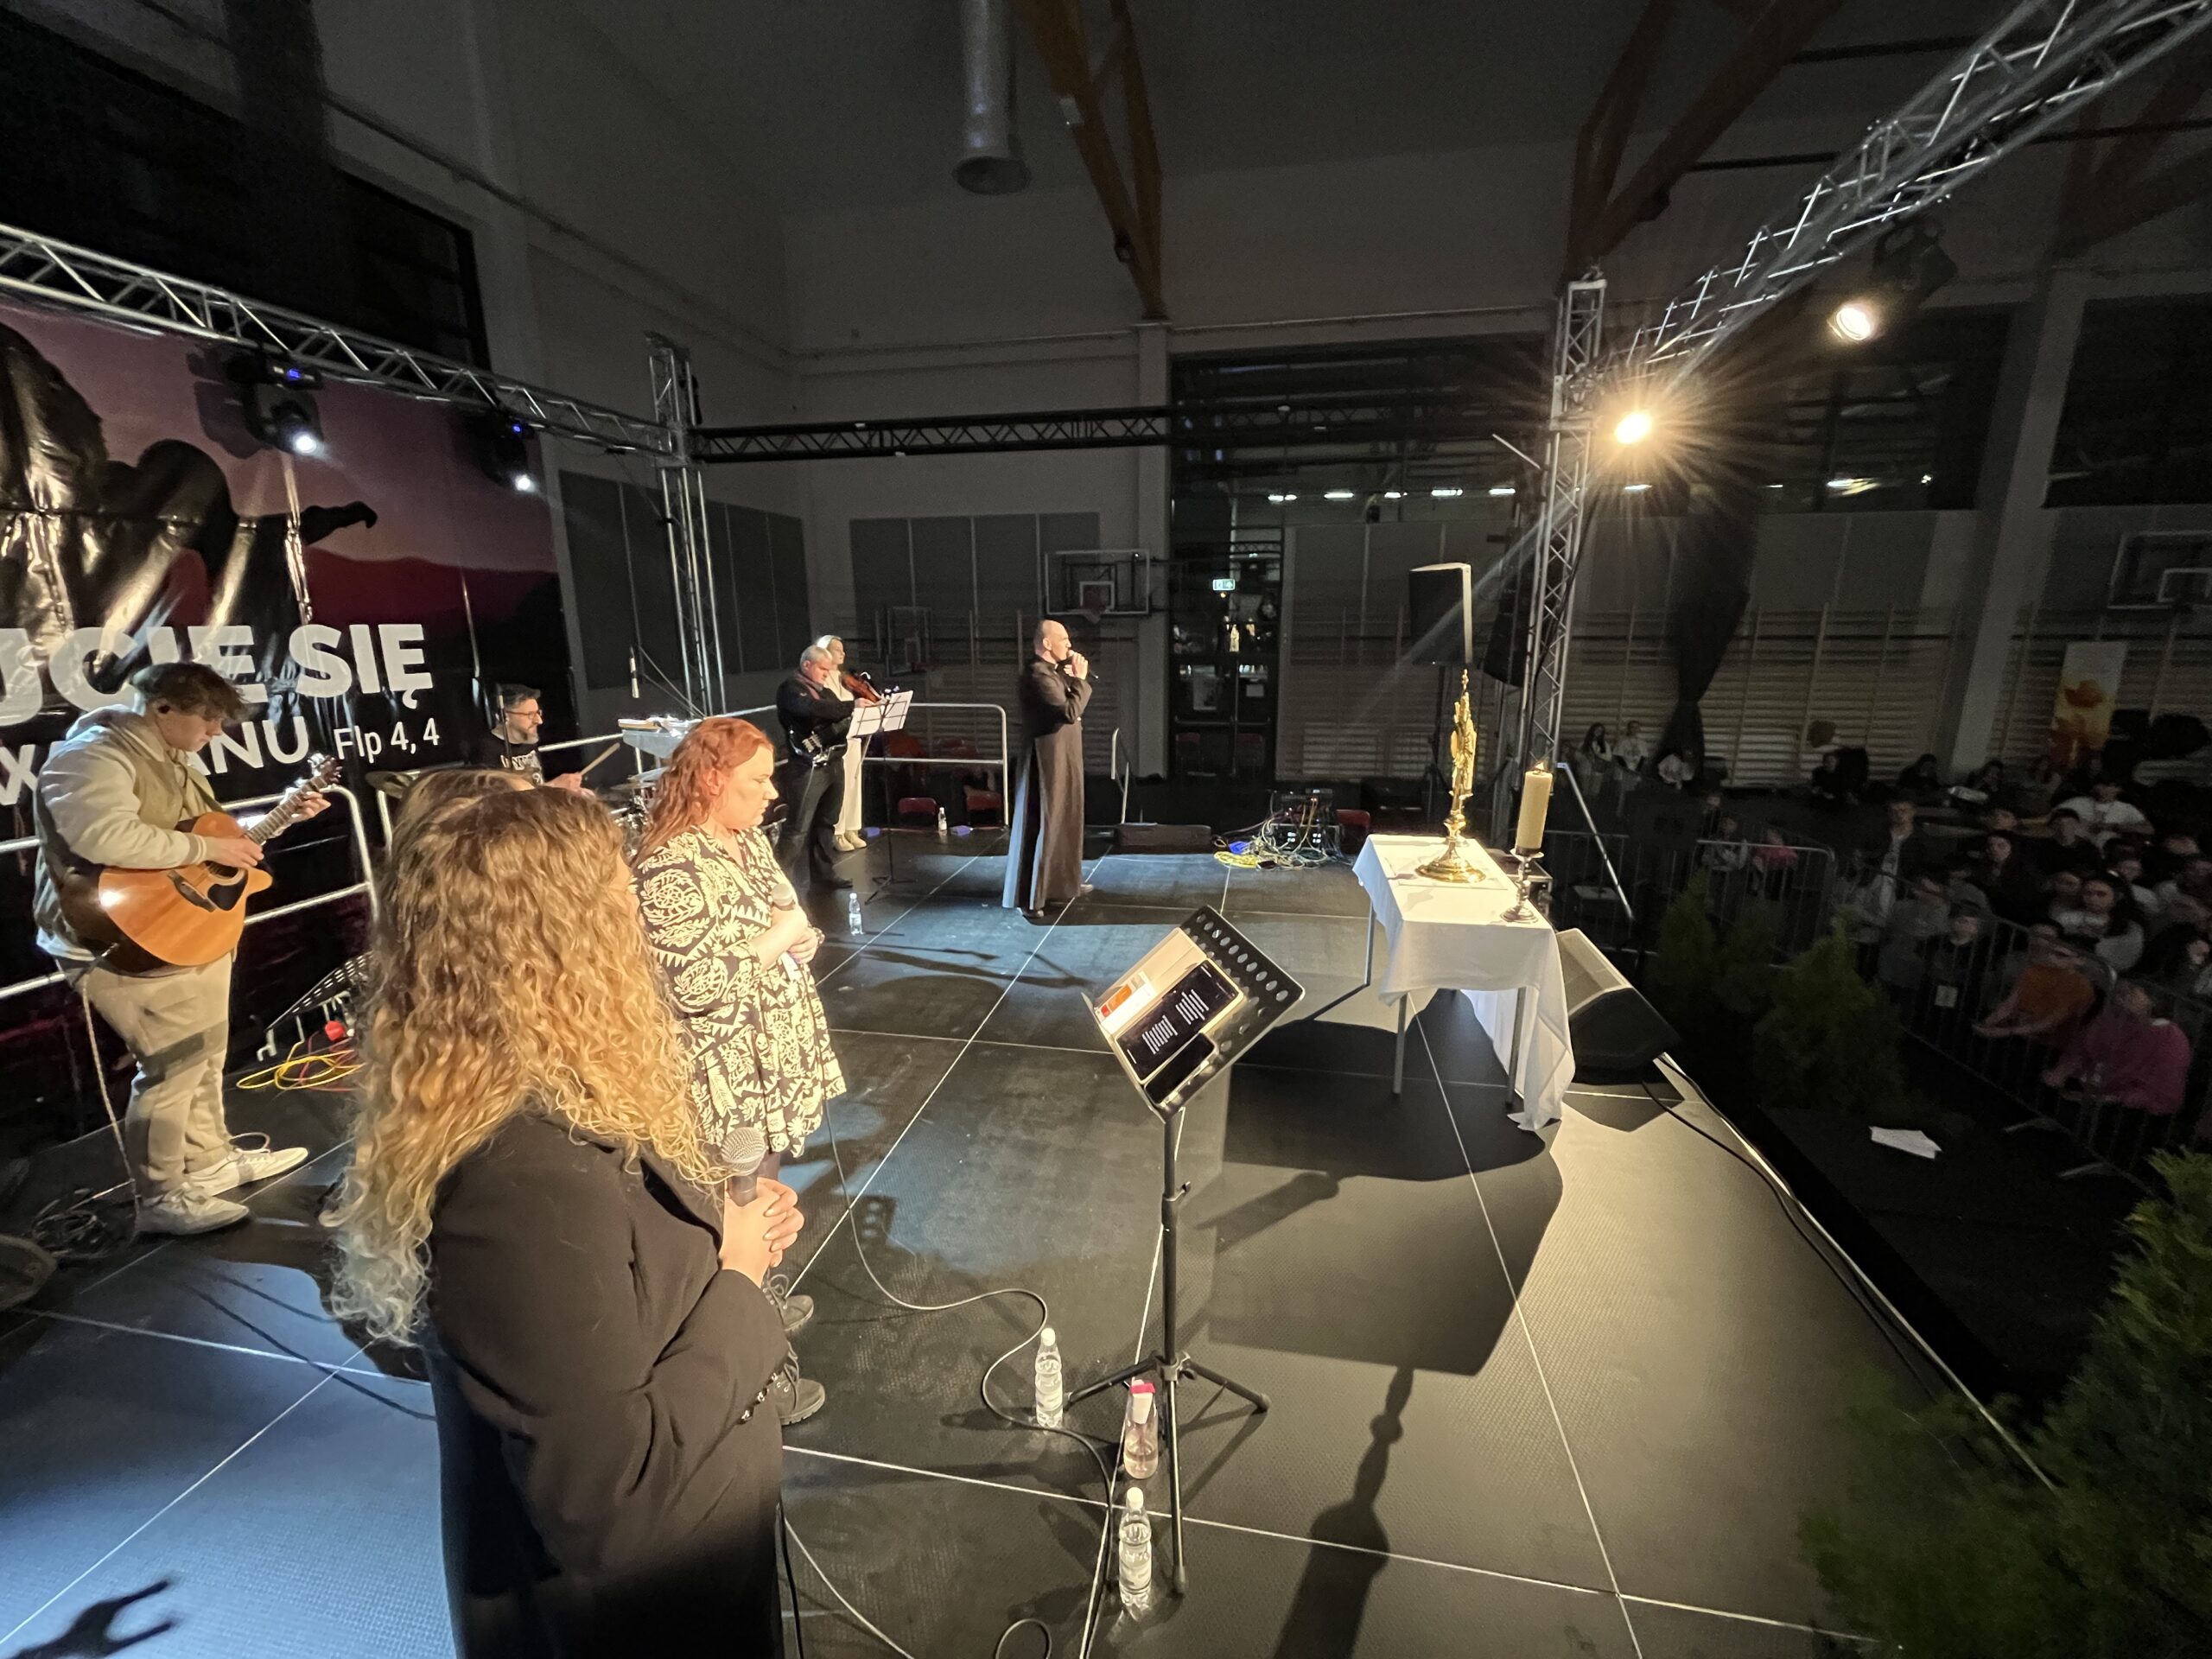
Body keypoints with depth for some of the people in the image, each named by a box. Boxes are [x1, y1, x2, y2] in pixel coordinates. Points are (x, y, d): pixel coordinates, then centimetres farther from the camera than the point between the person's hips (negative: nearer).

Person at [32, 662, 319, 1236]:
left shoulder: (175, 758, 12)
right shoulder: (93, 755, -20)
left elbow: (210, 827, 23)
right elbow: (105, 837, -36)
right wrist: (207, 849, -28)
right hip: (130, 944, -10)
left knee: (206, 1055, 19)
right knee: (176, 1066, -6)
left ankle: (209, 1160, 34)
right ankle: (161, 1198, 8)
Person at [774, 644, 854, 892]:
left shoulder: (824, 690, 19)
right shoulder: (790, 689, -8)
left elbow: (838, 718, 18)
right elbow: (813, 709, -27)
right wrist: (852, 707, -31)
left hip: (833, 763, 8)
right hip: (808, 767, -8)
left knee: (826, 823, 13)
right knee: (799, 828, -7)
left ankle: (824, 874, 21)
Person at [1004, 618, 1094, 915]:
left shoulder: (1052, 670, 12)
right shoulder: (1038, 675, -21)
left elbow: (1067, 705, 20)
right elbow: (1070, 712, -27)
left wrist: (1073, 677, 7)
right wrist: (1079, 679, -16)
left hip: (1062, 758, 11)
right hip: (1048, 760, -11)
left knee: (1061, 820, 18)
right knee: (1042, 824, -4)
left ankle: (1054, 884, 32)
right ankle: (1030, 896, 4)